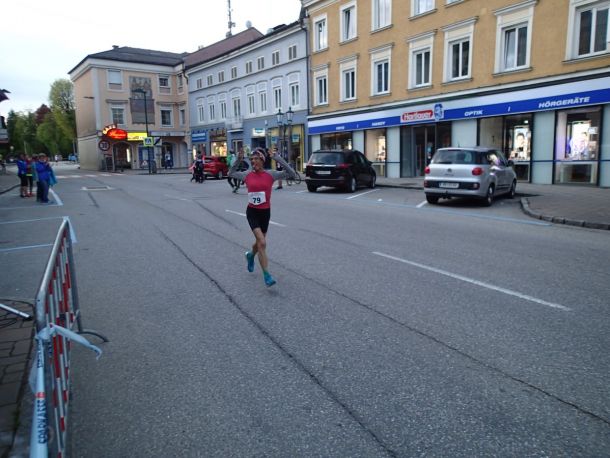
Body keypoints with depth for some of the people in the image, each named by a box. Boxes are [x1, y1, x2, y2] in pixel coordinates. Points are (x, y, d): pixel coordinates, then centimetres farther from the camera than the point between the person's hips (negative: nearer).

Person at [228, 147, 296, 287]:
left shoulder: (271, 174, -5)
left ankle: (251, 256, 53)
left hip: (265, 212, 1)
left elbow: (291, 173, -11)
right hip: (252, 212, -1)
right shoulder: (247, 175, -1)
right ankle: (266, 275, -10)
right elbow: (231, 173, 16)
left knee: (260, 242, 18)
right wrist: (238, 160, 2)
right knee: (262, 243, -16)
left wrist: (278, 158, -16)